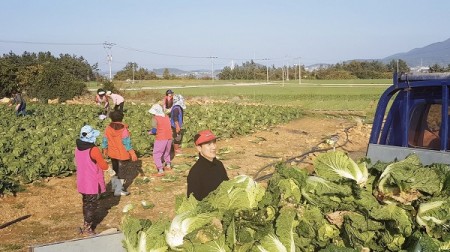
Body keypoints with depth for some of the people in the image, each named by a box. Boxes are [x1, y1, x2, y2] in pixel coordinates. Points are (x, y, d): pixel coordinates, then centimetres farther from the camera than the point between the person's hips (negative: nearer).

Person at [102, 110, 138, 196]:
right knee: (120, 171, 8)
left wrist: (105, 150, 20)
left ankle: (115, 186, 36)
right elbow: (127, 143, -18)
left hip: (112, 153, 4)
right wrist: (133, 154, -12)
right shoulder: (123, 129, -19)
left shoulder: (108, 129, -6)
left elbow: (105, 141, 3)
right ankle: (118, 190, 12)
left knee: (115, 170, 22)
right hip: (122, 154, -4)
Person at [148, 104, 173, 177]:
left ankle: (161, 171, -5)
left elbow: (154, 131, -11)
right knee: (166, 152, 27)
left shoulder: (155, 118, -10)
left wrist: (150, 132, 9)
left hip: (161, 139, -7)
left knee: (156, 155, 1)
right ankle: (168, 166, 40)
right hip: (169, 138, 7)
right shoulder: (166, 116, 10)